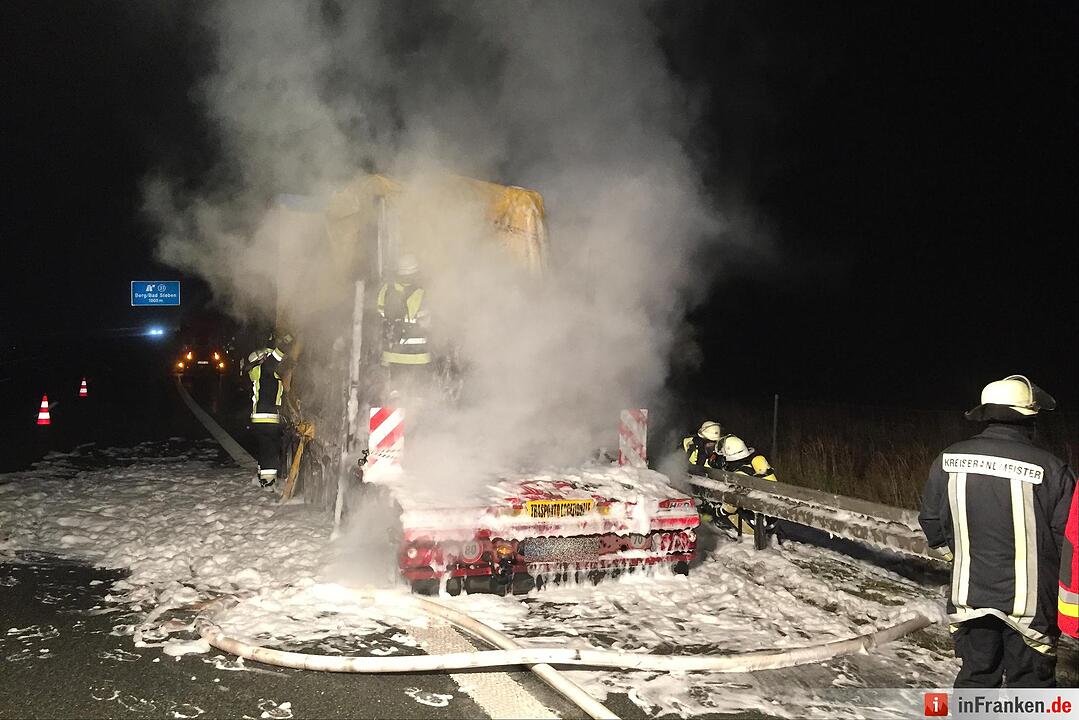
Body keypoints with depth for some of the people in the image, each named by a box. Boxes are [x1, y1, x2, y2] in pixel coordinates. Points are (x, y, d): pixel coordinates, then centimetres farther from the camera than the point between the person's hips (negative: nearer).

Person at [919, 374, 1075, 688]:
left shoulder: (948, 460, -6)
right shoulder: (1049, 468, -17)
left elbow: (931, 519, 5)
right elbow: (1067, 533, -11)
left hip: (969, 595, 3)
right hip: (1029, 600, -3)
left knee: (976, 674, 18)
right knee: (1029, 684, 12)